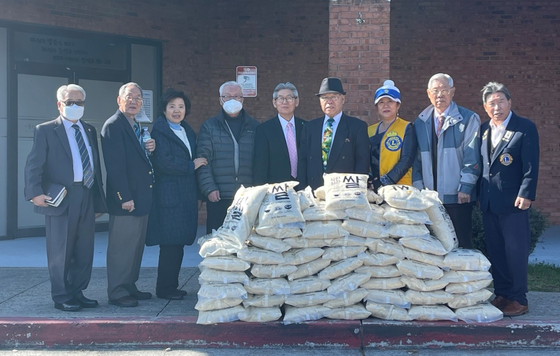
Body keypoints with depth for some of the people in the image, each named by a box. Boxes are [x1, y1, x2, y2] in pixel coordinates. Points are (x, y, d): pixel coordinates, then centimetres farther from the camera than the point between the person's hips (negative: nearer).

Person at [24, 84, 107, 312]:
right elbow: (33, 165, -7)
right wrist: (35, 192, -20)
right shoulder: (46, 130, -1)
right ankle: (62, 297, 10)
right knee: (61, 251, 0)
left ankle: (77, 293, 21)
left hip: (87, 198, 6)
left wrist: (99, 199, 14)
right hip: (60, 199, -5)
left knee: (85, 250, 9)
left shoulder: (90, 131, 16)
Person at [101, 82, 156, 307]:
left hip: (141, 198, 10)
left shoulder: (136, 127, 18)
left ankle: (130, 287, 24)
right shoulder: (113, 126, -11)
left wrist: (150, 149, 2)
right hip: (126, 199, -9)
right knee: (121, 247, -3)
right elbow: (115, 166, -18)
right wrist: (125, 197, -22)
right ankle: (117, 293, 4)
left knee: (136, 245, 15)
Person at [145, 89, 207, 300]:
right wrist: (191, 165, -10)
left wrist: (197, 193, 10)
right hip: (169, 194, -7)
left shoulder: (188, 131, 18)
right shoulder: (159, 130, -6)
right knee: (171, 243, -6)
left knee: (178, 242, 9)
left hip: (186, 194, 7)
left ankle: (172, 286, 17)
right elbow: (163, 162, -17)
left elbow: (195, 159, 19)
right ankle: (164, 289, 3)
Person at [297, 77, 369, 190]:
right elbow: (302, 161, 11)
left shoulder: (358, 126, 4)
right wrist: (302, 191, 1)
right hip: (314, 192, 2)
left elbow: (362, 162, -1)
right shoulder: (310, 127, 14)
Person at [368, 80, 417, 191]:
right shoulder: (370, 131, 16)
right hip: (373, 188, 4)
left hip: (399, 188, -3)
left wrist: (387, 181, -17)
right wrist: (369, 182, -7)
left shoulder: (406, 128, 2)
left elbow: (407, 160, -8)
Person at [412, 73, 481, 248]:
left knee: (461, 243, 0)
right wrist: (418, 187, 5)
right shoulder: (420, 122, 13)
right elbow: (416, 159, 13)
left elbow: (472, 156, -5)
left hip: (458, 196, -3)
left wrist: (465, 188, -11)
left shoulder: (468, 119, 1)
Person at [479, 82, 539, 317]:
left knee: (516, 251, -1)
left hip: (512, 200, -6)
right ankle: (502, 295, 20)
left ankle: (519, 300, 6)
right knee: (495, 251, 11)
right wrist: (480, 193, 10)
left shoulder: (525, 127, -6)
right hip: (488, 201, 6)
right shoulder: (484, 129, 12)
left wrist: (525, 194, -18)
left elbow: (531, 165, -11)